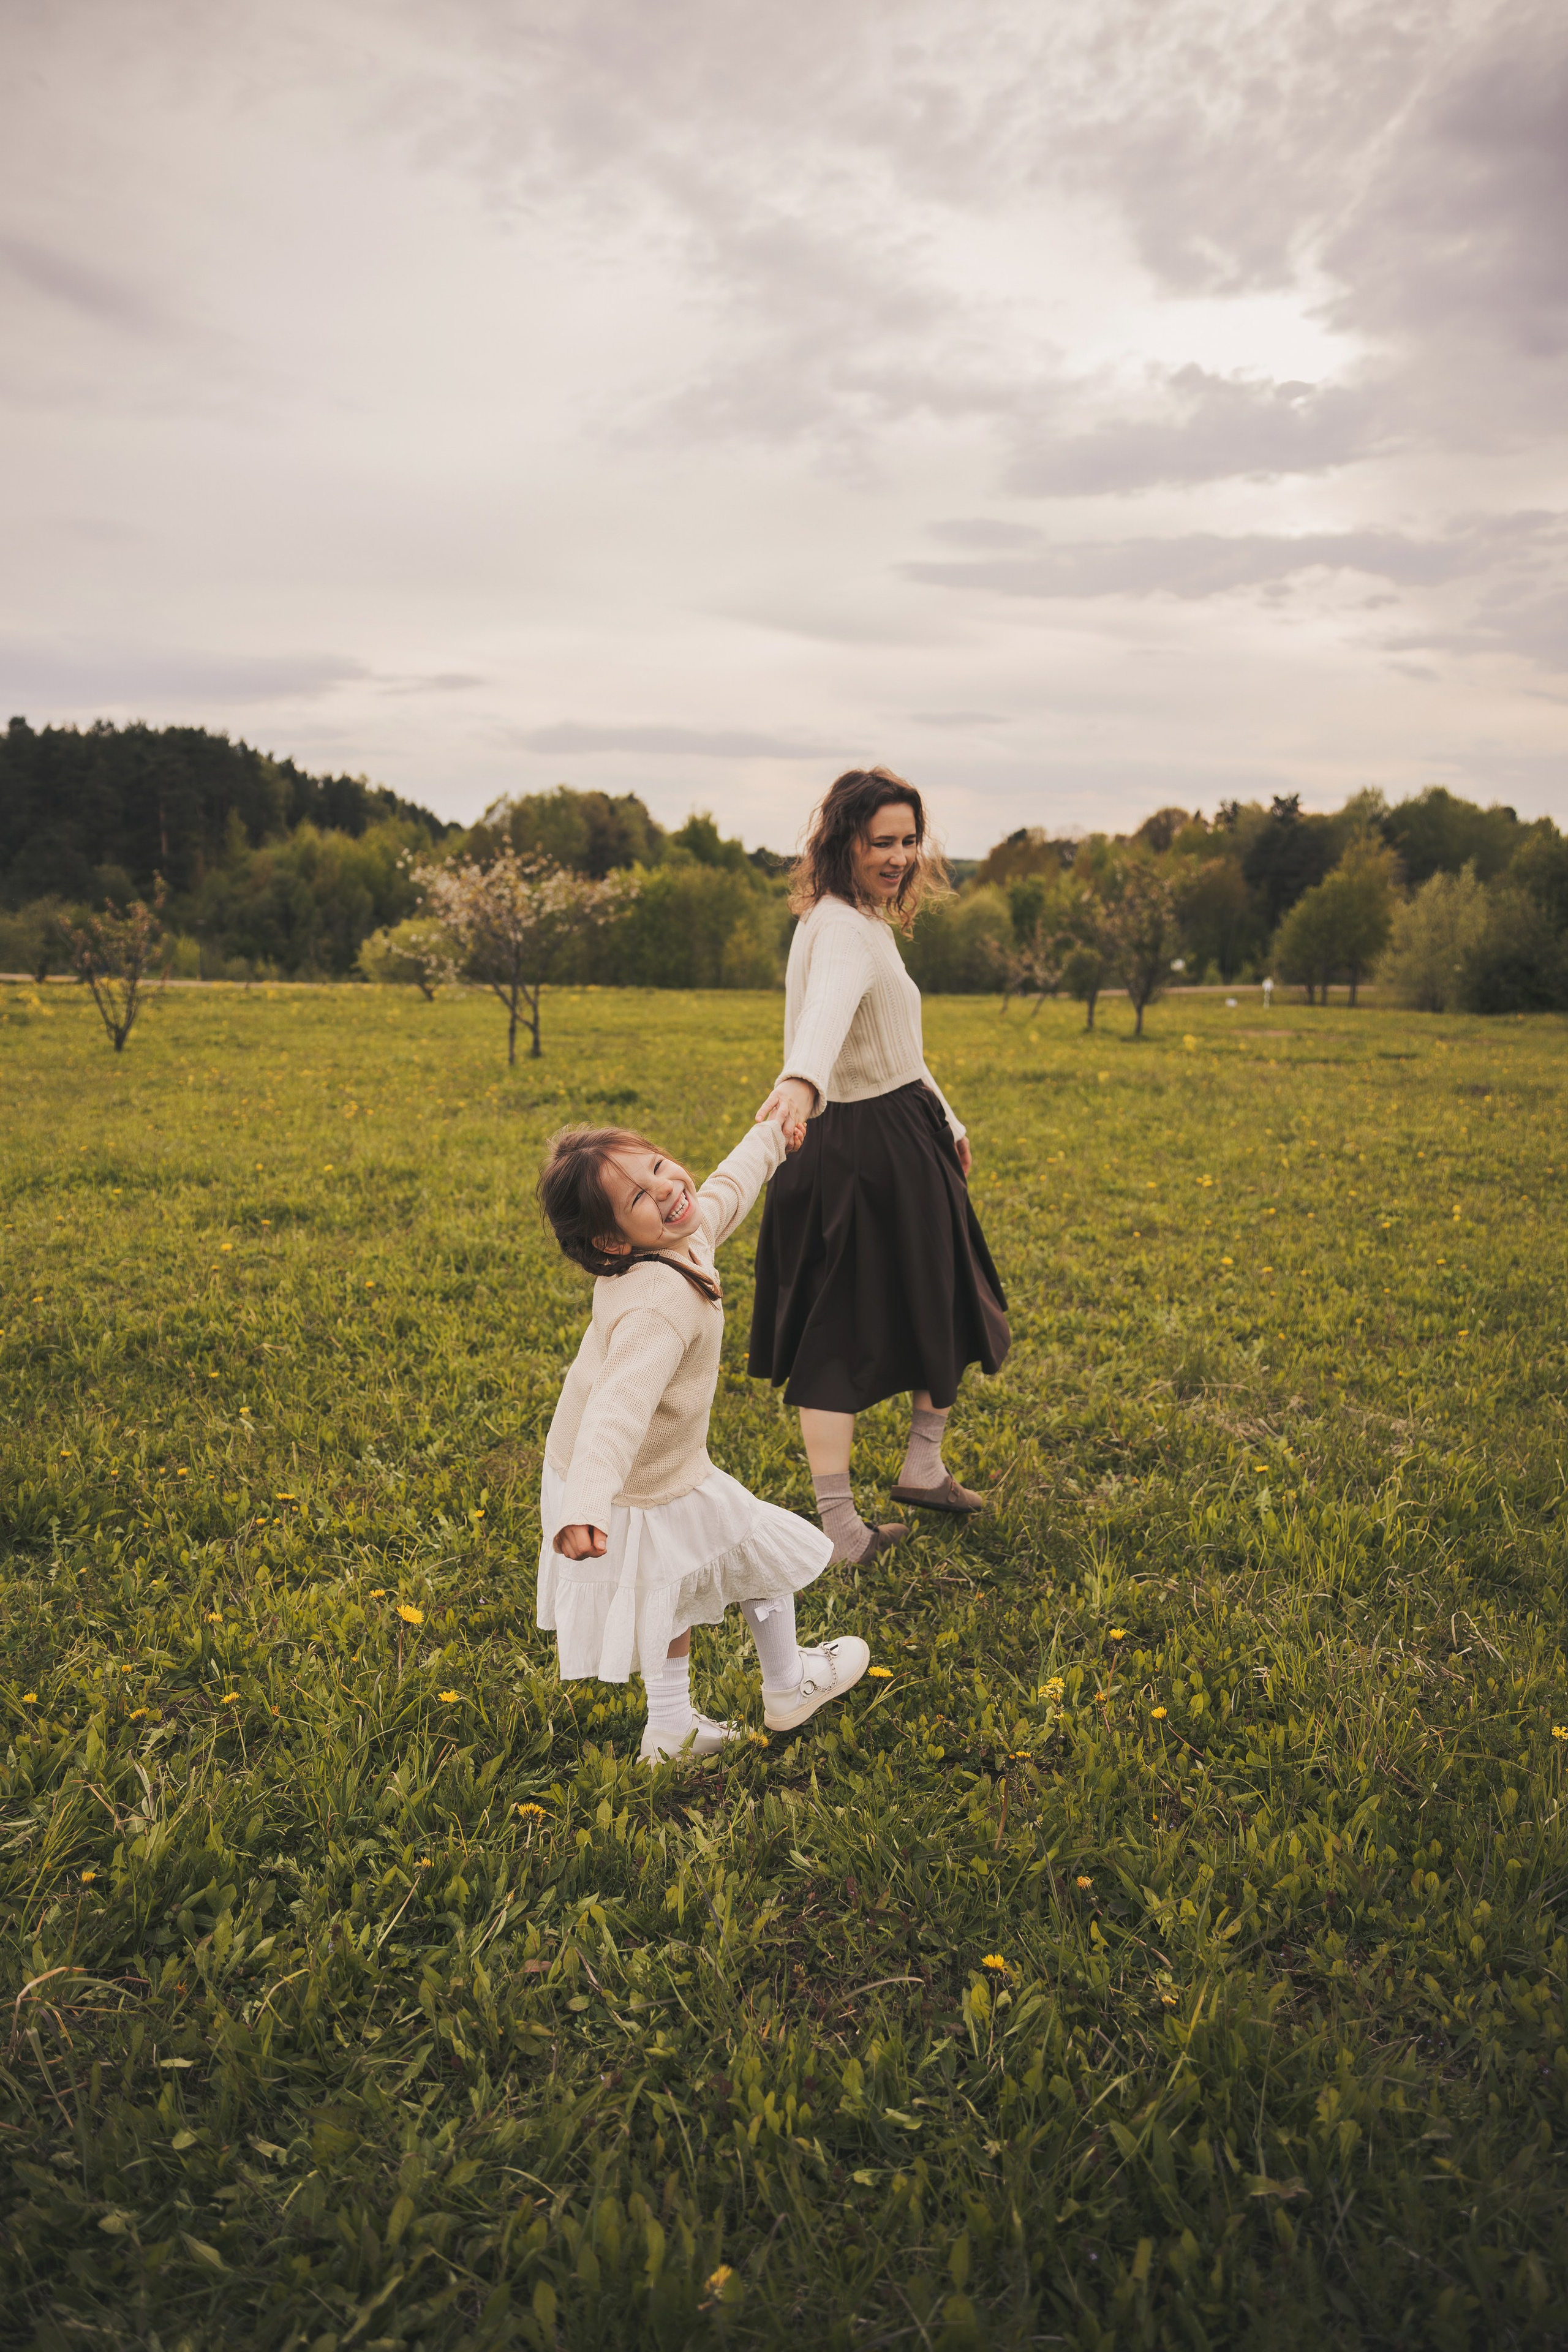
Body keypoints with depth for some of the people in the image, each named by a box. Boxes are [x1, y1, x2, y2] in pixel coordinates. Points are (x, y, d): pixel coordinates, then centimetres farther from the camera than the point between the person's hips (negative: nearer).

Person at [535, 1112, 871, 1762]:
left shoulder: (690, 1229, -8)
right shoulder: (660, 1304, -37)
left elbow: (728, 1189, 15)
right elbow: (620, 1404, -49)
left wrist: (772, 1136, 31)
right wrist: (586, 1507, -61)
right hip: (645, 1501, -8)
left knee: (677, 1596, 29)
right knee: (765, 1554, 17)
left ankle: (670, 1731, 45)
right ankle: (788, 1689, 42)